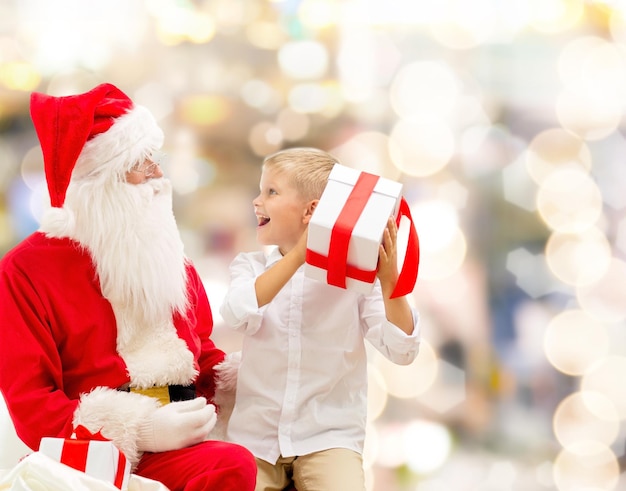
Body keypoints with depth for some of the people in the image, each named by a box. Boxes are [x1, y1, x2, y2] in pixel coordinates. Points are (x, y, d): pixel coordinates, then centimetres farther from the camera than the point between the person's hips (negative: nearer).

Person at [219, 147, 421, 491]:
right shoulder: (250, 266, 6)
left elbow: (401, 351, -8)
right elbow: (238, 315, -18)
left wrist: (389, 282, -22)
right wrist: (297, 256, -25)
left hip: (328, 437, -1)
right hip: (255, 435, 2)